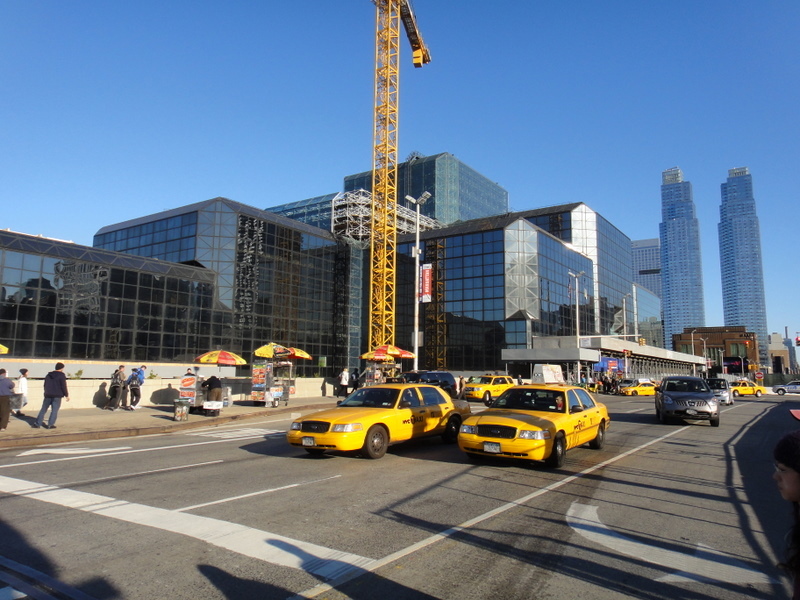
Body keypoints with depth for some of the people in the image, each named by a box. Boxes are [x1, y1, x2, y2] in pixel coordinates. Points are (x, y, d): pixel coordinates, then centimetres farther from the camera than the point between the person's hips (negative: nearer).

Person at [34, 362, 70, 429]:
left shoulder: (48, 375, 13)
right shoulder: (61, 375, -7)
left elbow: (45, 385, 19)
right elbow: (64, 386, -10)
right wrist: (66, 395, -2)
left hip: (48, 395, 5)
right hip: (57, 396, -5)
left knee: (43, 410, 12)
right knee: (54, 411, -1)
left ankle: (37, 423, 11)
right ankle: (50, 424, -5)